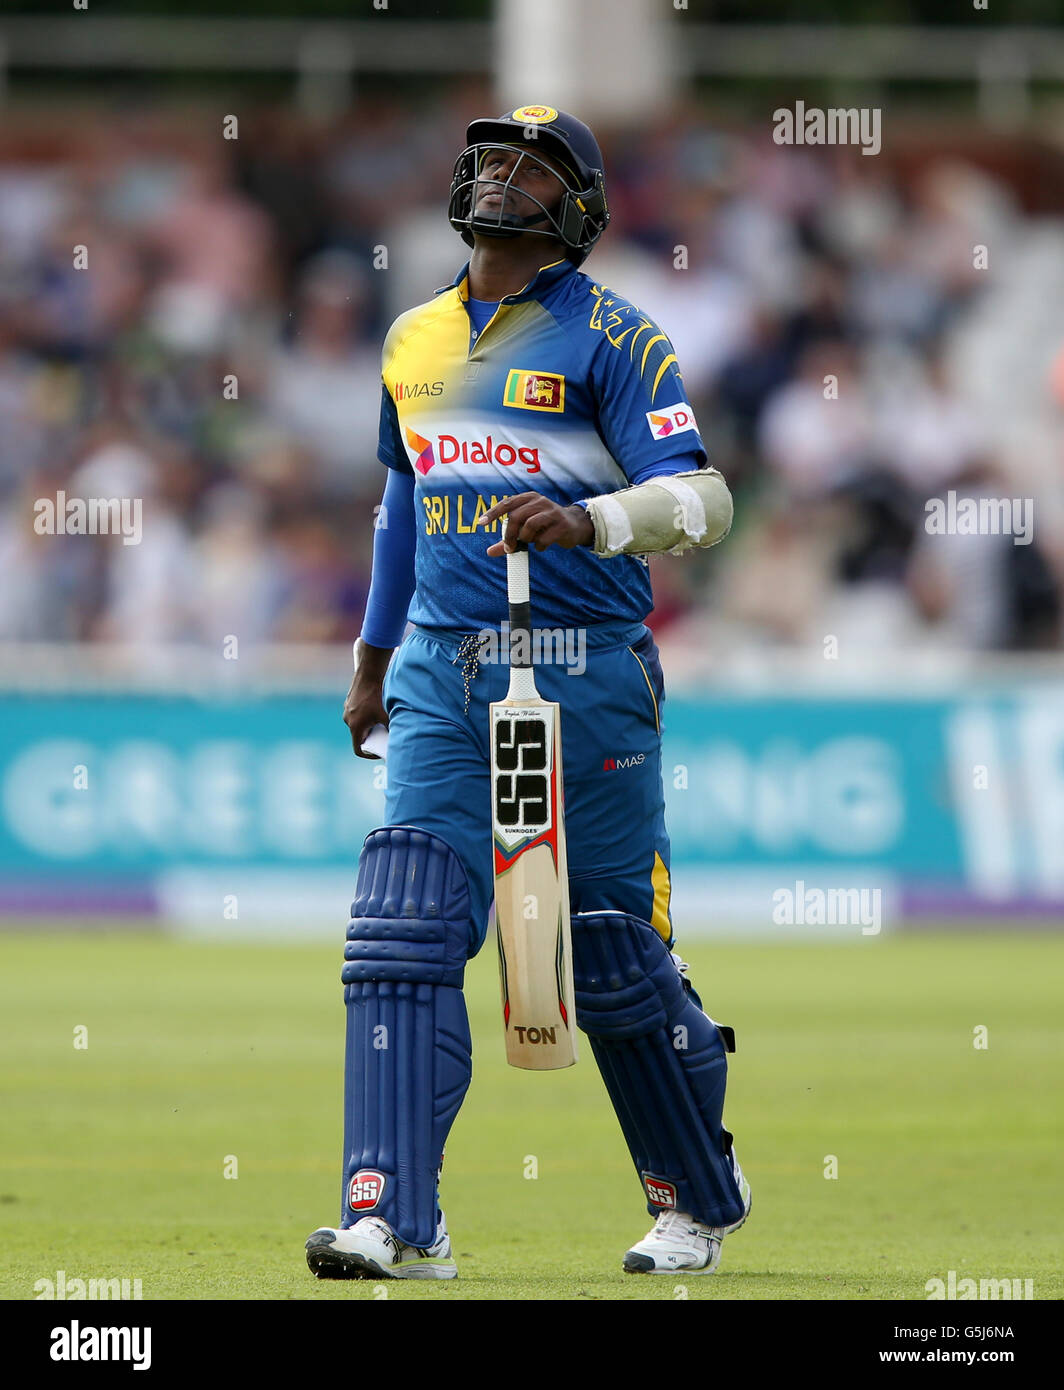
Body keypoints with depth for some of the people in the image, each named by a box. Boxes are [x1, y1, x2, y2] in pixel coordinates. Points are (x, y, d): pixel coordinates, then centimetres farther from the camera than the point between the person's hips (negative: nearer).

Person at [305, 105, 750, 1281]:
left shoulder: (610, 337, -4)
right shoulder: (414, 341, 15)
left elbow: (701, 498, -14)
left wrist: (586, 522, -31)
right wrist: (371, 663, 29)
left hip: (585, 677, -5)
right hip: (443, 676, 5)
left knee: (615, 958, 2)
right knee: (402, 940, -10)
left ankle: (699, 1203, 22)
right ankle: (394, 1220, -14)